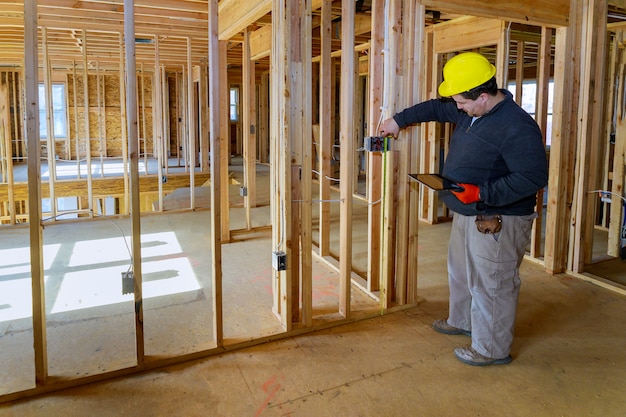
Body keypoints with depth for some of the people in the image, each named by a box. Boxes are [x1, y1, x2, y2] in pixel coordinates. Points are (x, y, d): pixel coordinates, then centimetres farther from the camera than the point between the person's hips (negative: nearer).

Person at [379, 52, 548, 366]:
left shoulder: (517, 127, -25)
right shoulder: (471, 112, 4)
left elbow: (534, 177, -28)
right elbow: (436, 108, 20)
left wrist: (482, 193, -31)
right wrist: (399, 120, 22)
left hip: (497, 222, -10)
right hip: (467, 214, 10)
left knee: (490, 285, 3)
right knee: (461, 272, 25)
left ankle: (492, 350, 20)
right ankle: (461, 321, 46)